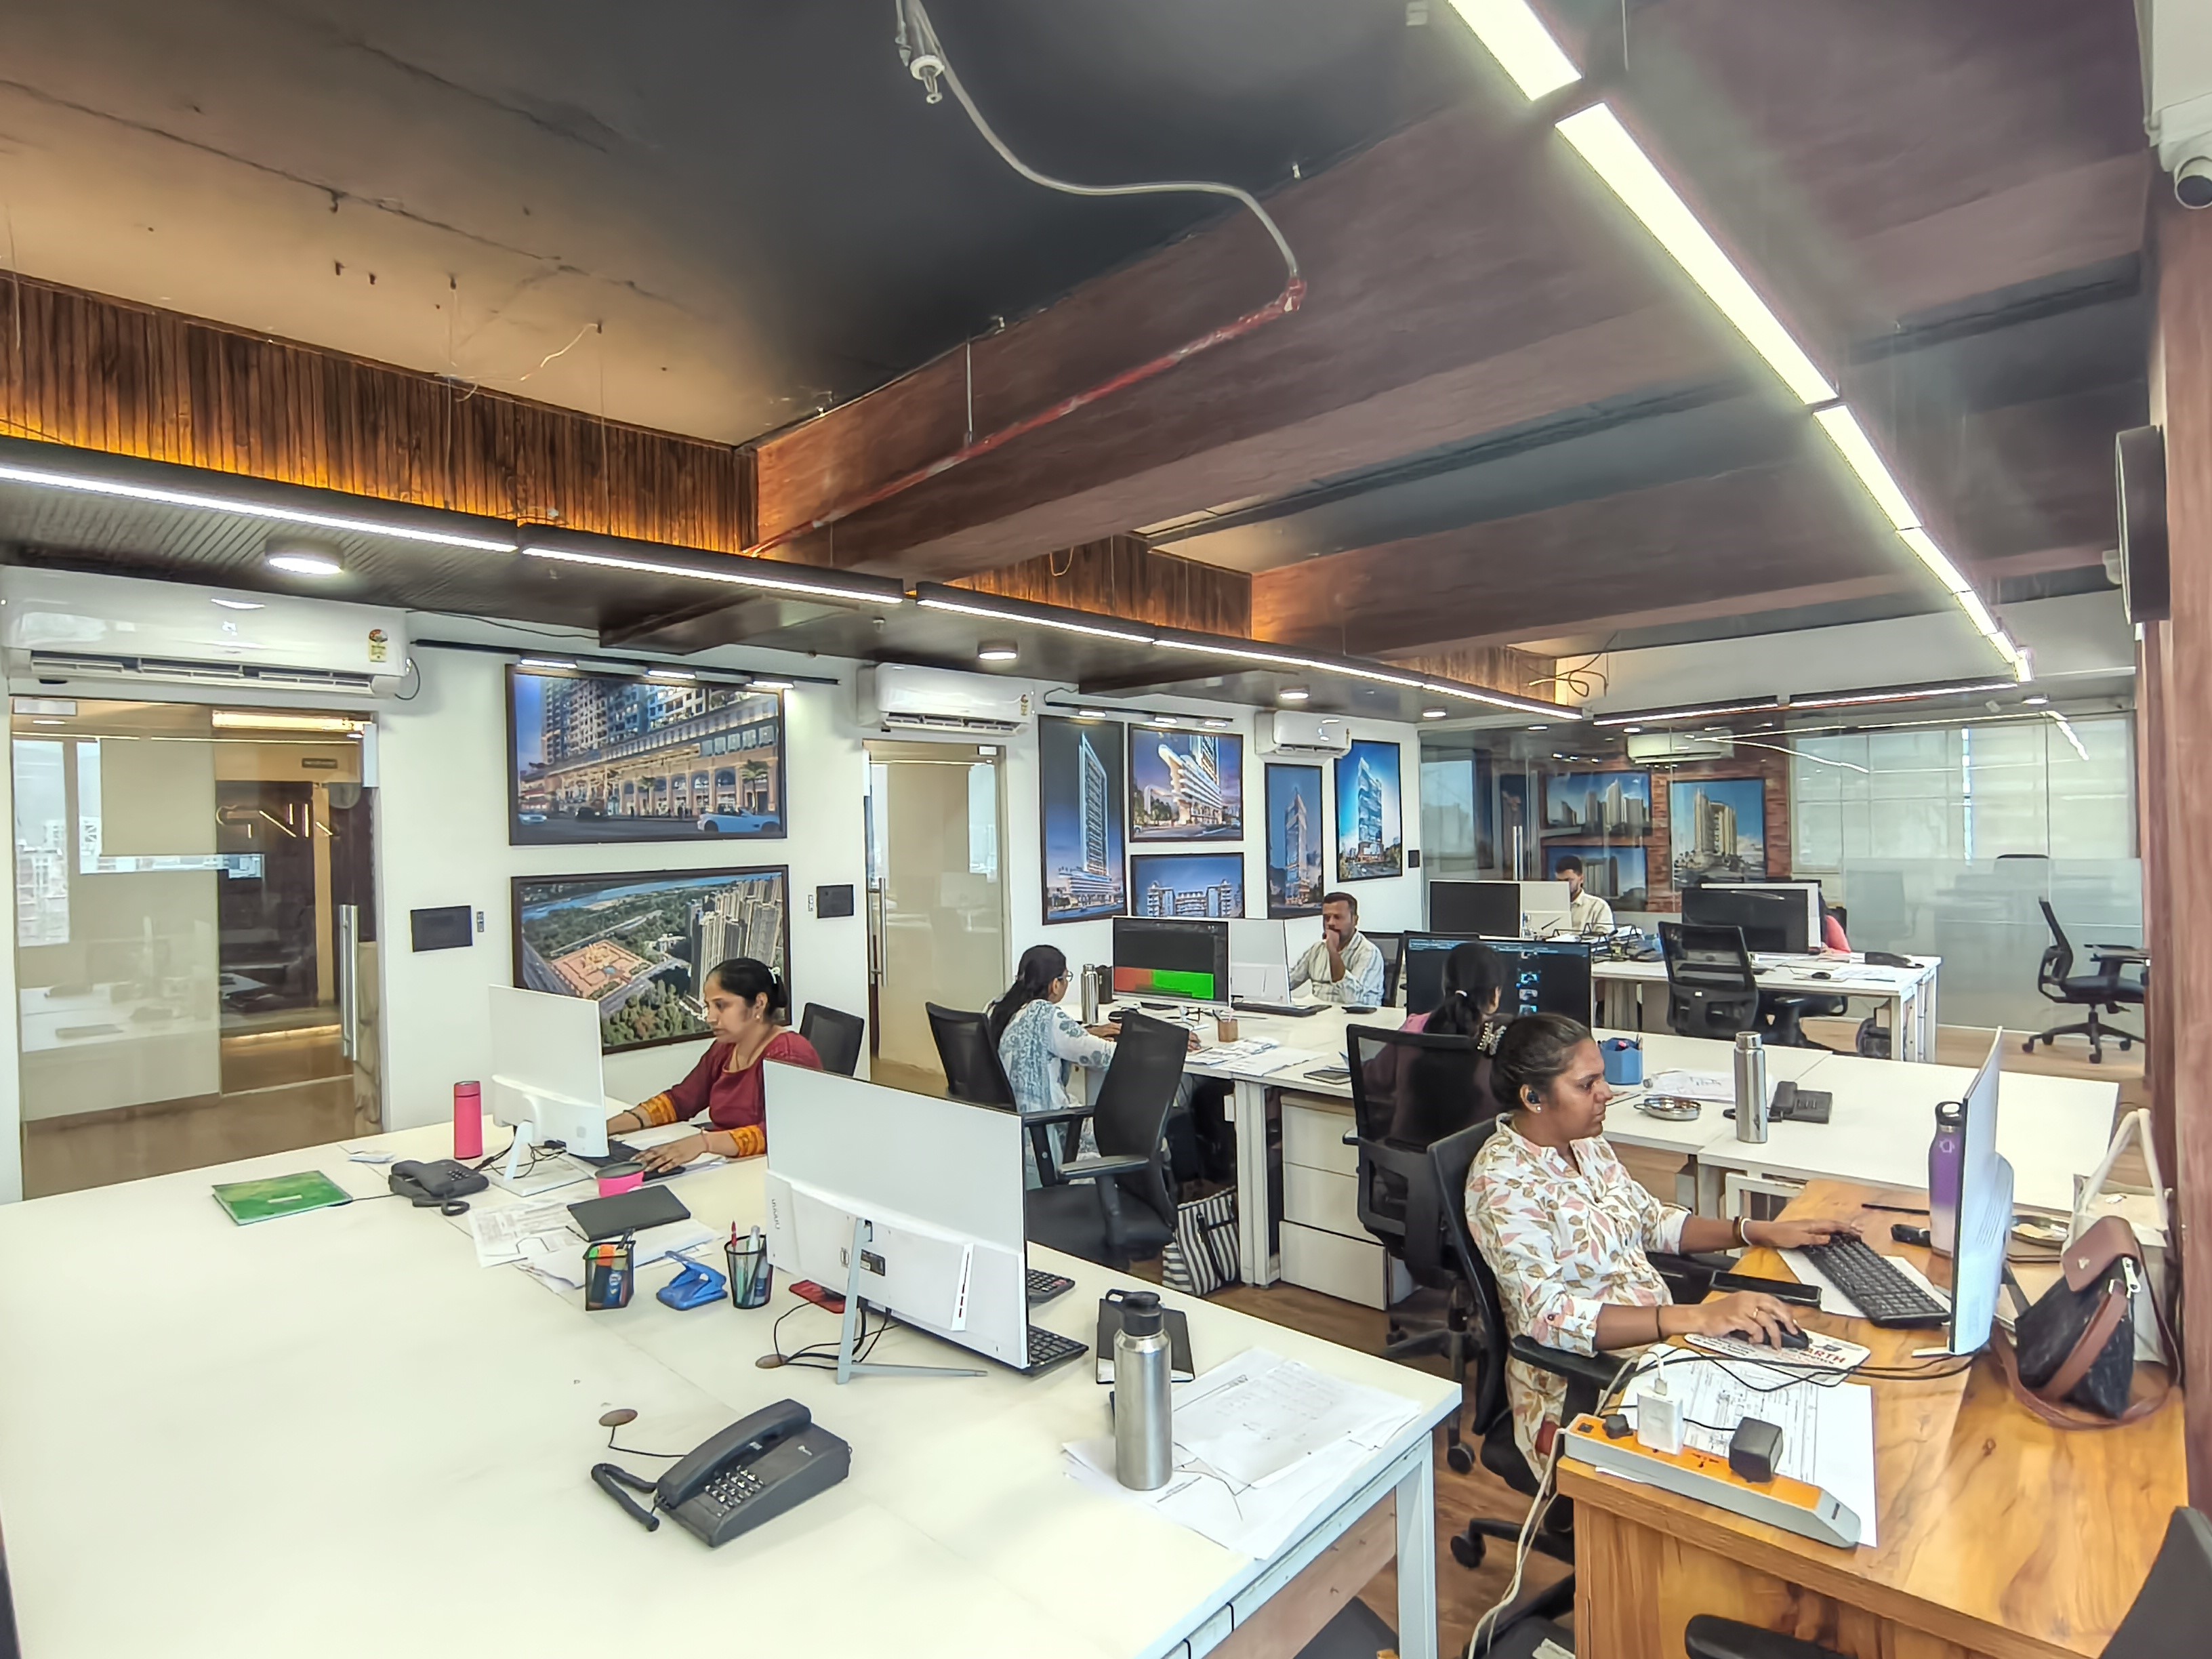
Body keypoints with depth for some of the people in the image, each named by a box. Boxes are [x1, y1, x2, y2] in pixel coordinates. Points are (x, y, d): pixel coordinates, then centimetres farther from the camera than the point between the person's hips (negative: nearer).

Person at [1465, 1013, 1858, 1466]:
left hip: (1657, 1340, 8)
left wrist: (1761, 1232, 5)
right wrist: (1695, 1317, -35)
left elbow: (1652, 1220, 18)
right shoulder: (1503, 1182, -22)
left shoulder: (1586, 1144, 4)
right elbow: (1549, 1317, -29)